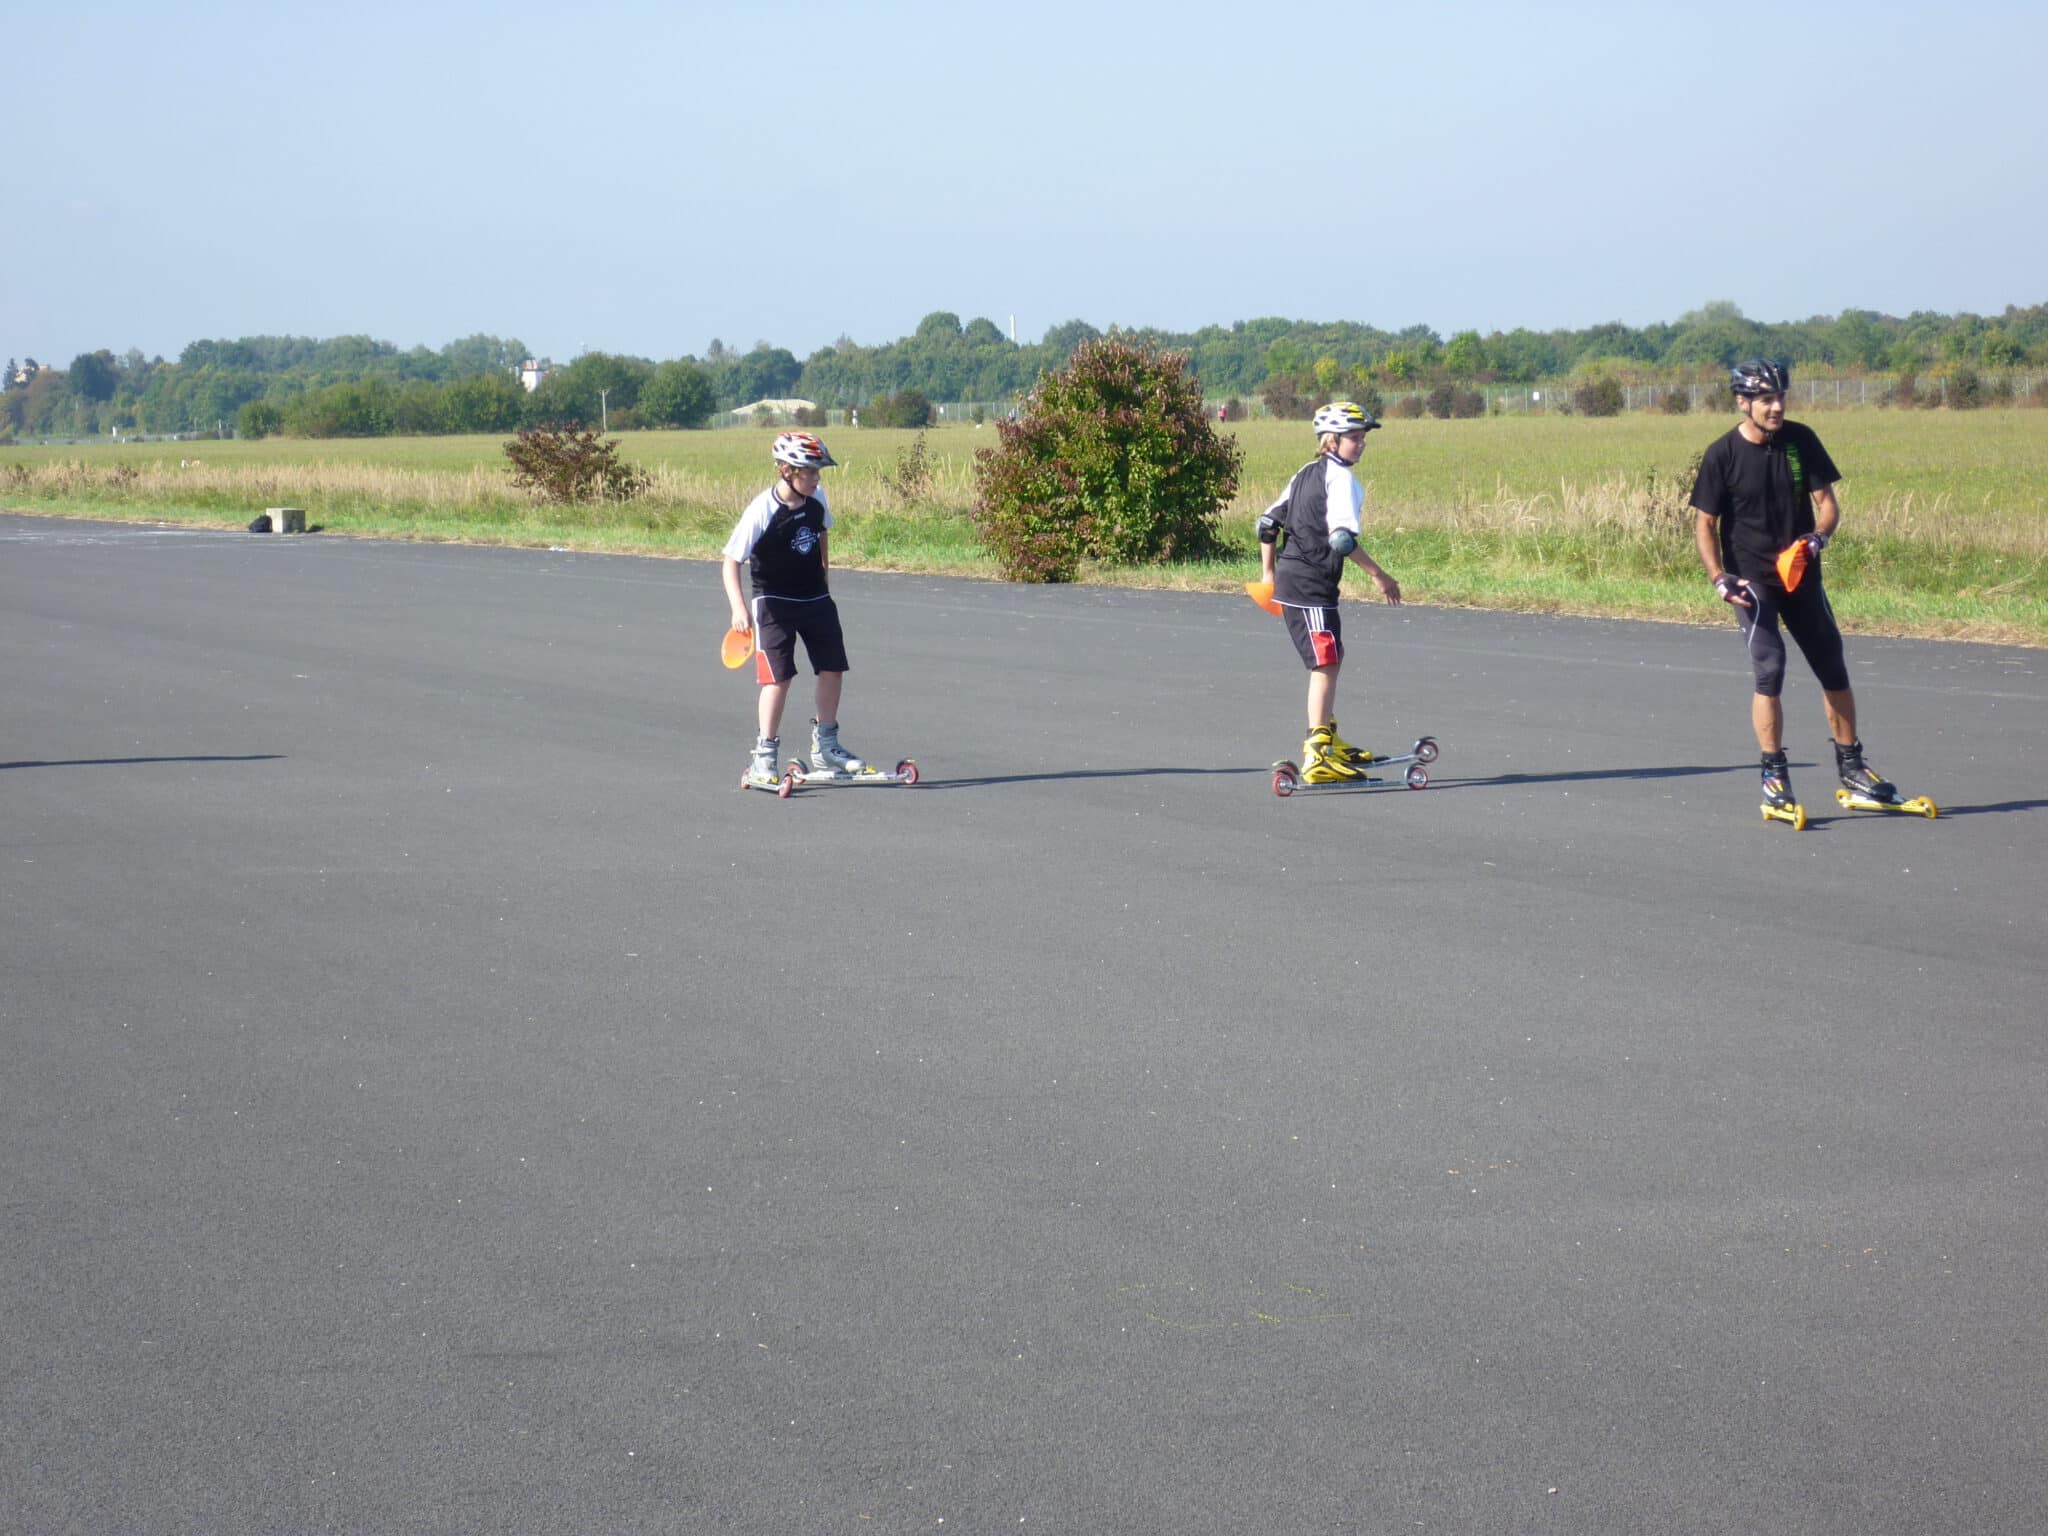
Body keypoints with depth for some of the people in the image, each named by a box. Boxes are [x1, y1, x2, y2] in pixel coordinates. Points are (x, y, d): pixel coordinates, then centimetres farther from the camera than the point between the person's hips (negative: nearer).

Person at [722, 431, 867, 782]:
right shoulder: (762, 511, -21)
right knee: (779, 676, -10)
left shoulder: (817, 498, -3)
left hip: (816, 599, 6)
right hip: (774, 603, -6)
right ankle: (764, 756, 0)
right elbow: (732, 560, -20)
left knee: (833, 669, 6)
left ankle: (825, 746, 22)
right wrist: (738, 607, -31)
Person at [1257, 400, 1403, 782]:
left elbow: (1268, 524, 18)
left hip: (1288, 578, 10)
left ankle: (1327, 739, 33)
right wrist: (1377, 574, -15)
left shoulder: (1305, 474, 16)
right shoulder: (1341, 478, -12)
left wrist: (1269, 575, 25)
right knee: (1326, 663, -13)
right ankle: (1317, 756, -20)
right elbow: (1341, 538, -22)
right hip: (1311, 583, -10)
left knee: (1328, 660, 22)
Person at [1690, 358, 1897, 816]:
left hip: (1801, 573, 4)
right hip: (1751, 579, -4)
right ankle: (1773, 776, -6)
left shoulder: (1801, 440, -3)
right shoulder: (1722, 455, -10)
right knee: (1769, 667, -16)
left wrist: (1818, 537, -22)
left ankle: (1851, 767, 23)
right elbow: (1704, 523, -6)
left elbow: (1826, 502, -1)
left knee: (1833, 669, 9)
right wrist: (1719, 578, -18)